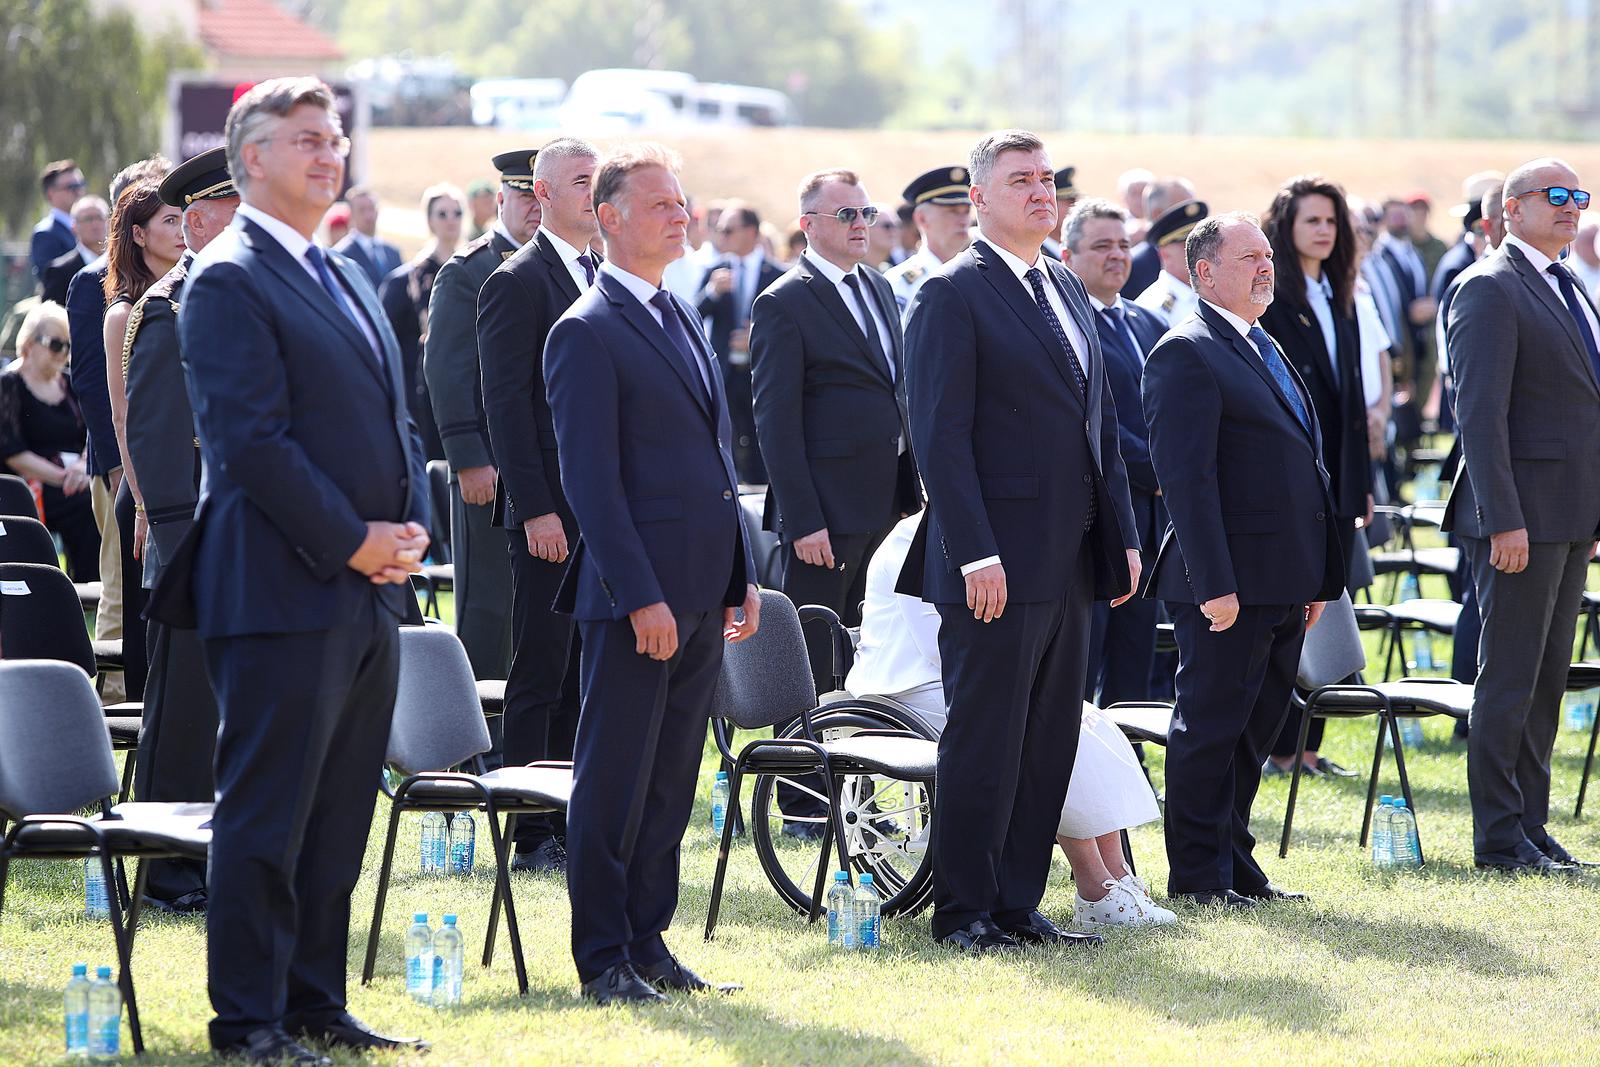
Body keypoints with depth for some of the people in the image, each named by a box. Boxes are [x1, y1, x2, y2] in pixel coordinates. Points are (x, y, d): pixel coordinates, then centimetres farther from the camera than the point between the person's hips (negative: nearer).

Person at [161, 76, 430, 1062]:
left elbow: (396, 419, 22)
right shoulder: (227, 281, -10)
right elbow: (249, 438, -17)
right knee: (266, 816, -4)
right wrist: (350, 540, -15)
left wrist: (412, 523, 4)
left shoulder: (346, 279, 19)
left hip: (369, 592, 9)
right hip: (284, 592, -9)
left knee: (340, 818, 12)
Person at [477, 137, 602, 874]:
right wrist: (535, 508, -19)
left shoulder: (606, 280, 16)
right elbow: (506, 402, -13)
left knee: (584, 675, 10)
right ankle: (531, 837, 1)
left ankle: (571, 824, 15)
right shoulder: (518, 282, -8)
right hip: (550, 512, -7)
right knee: (540, 673, -3)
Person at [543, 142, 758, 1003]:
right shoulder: (586, 333, -10)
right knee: (613, 780, -1)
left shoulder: (681, 318, 17)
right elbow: (590, 479, -15)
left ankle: (647, 941, 18)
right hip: (635, 594, -8)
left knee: (671, 779, 12)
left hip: (701, 593, 8)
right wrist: (640, 596, -19)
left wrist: (741, 575, 16)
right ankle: (604, 958, 5)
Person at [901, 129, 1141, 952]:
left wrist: (1122, 537, 13)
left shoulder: (1067, 290, 17)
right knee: (984, 739, -3)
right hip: (996, 565, -8)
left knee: (1049, 742, 9)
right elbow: (940, 436, -14)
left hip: (1070, 565, 8)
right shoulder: (953, 295, -8)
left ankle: (1018, 905, 16)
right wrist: (974, 555, -20)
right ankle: (963, 910, 4)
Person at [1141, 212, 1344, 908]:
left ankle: (1235, 867, 21)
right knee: (1210, 727, -2)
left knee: (1256, 728, 13)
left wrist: (1315, 579, 19)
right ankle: (1199, 876, 4)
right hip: (1229, 582, -9)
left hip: (1282, 586, 9)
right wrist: (1214, 584, -23)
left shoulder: (1264, 348, 20)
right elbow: (1185, 476, -18)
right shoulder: (1188, 353, -11)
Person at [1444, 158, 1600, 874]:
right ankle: (1499, 837, 1)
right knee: (1510, 676, -4)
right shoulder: (1489, 289, -11)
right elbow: (1479, 410, -17)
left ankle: (1530, 822, 18)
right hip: (1522, 514, -9)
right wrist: (1504, 520, -22)